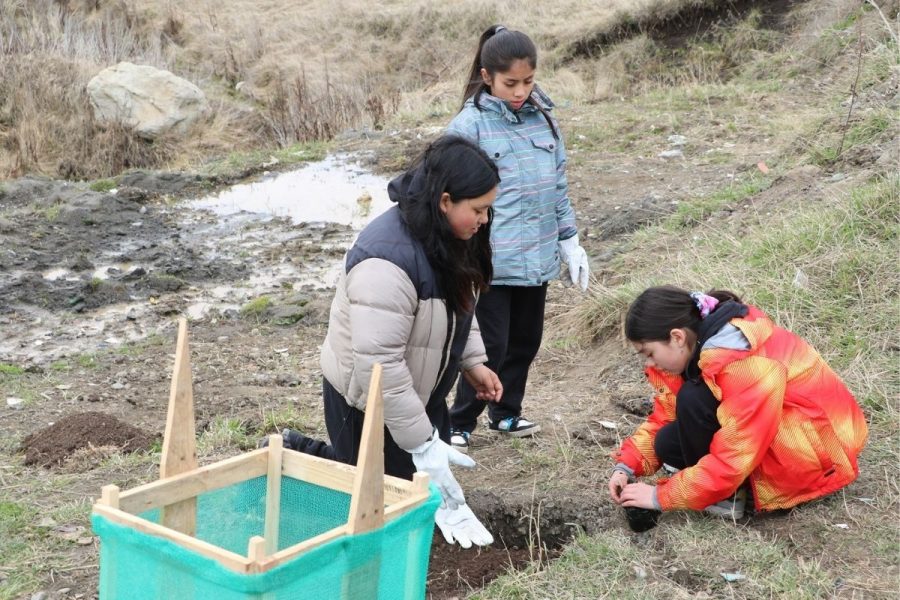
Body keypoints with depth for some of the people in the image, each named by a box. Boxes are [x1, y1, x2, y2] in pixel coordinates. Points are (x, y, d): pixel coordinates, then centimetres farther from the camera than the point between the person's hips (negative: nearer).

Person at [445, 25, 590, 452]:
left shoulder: (543, 118, 5)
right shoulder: (469, 126, -12)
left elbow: (559, 186, 13)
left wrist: (569, 241, 13)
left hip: (537, 257, 6)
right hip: (491, 262, -6)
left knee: (526, 340, 16)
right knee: (492, 346, -1)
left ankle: (506, 413, 35)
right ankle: (459, 425, 17)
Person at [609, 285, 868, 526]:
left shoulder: (746, 365, -31)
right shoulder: (697, 342, -6)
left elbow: (734, 459, -30)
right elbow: (665, 414, 1)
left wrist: (662, 496, -24)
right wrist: (627, 466, -12)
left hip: (817, 447, -9)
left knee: (694, 401, -26)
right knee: (668, 444, -6)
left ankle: (725, 498, -11)